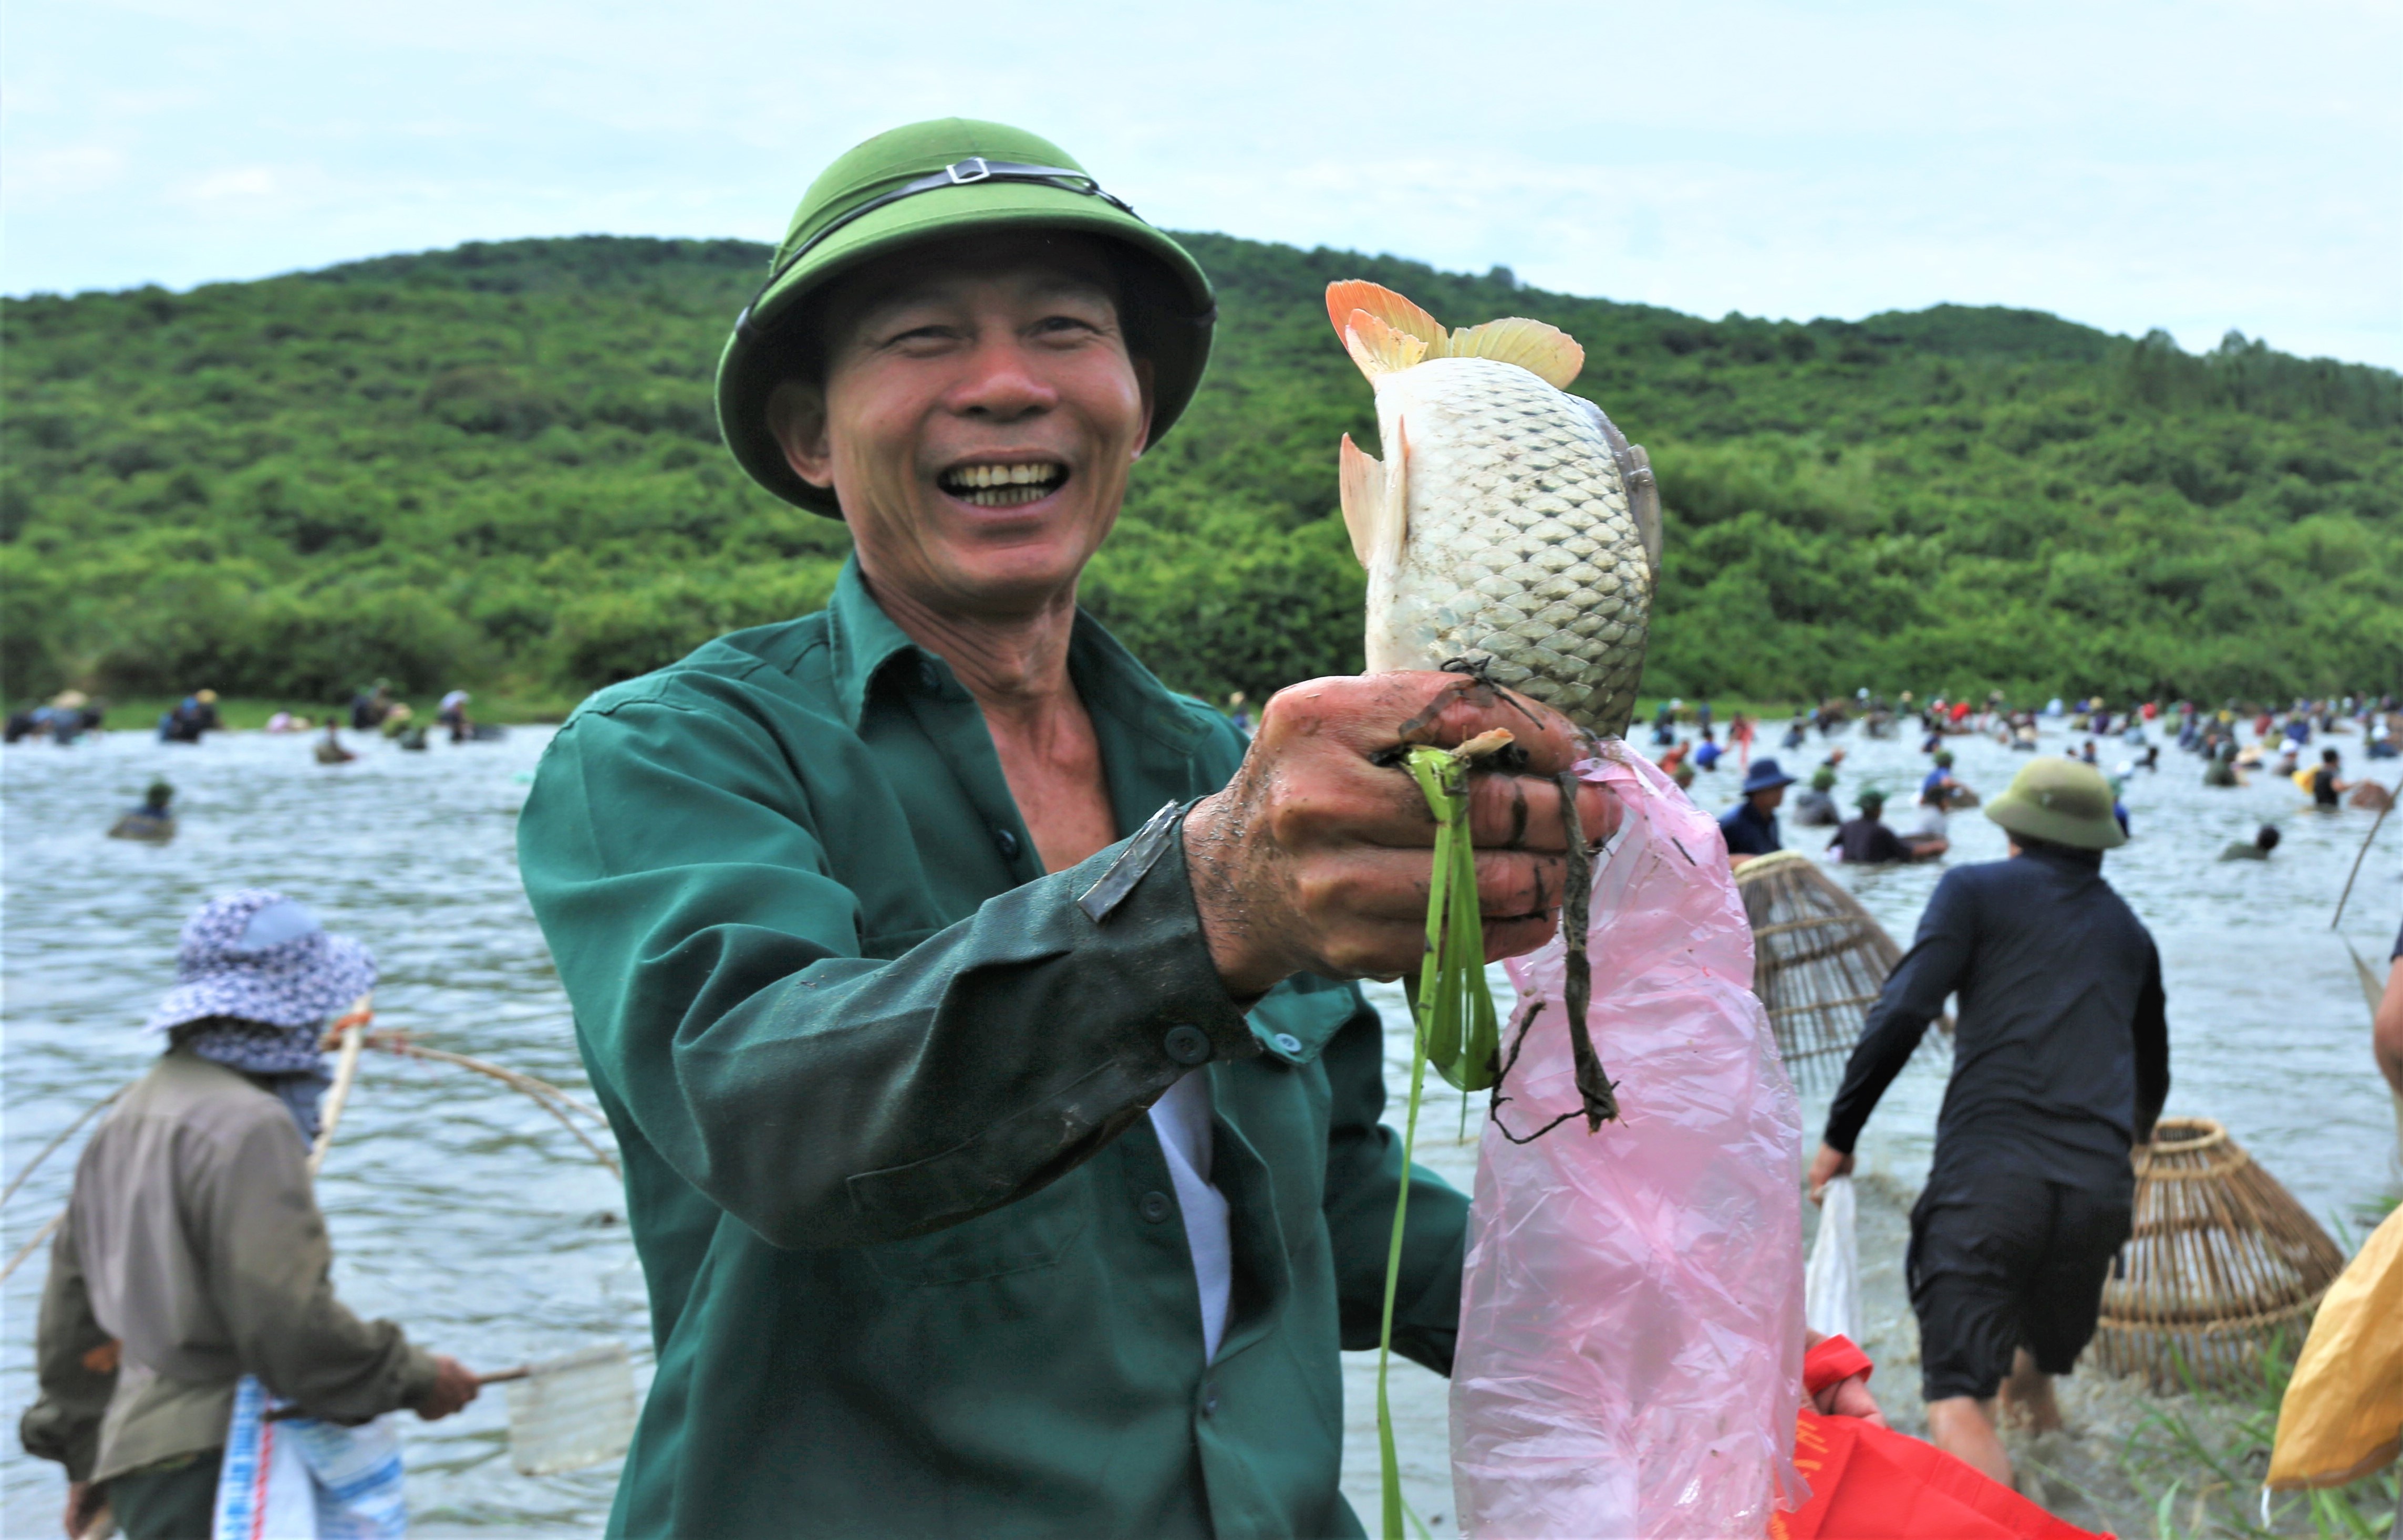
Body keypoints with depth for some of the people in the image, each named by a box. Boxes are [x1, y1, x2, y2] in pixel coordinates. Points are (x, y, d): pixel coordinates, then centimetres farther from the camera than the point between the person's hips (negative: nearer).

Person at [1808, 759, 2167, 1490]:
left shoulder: (1977, 889, 8)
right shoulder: (2128, 930, 24)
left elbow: (1902, 1012, -6)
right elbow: (2153, 1067, 39)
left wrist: (1839, 1135, 0)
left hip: (1988, 1164, -5)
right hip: (2100, 1181, 5)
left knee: (1960, 1404, -10)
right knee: (2043, 1357, 30)